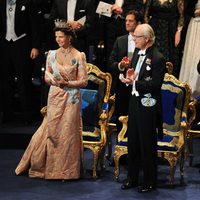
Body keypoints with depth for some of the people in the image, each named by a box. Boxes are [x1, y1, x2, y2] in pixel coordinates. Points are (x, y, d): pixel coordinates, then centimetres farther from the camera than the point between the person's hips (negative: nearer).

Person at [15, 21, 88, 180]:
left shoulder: (79, 56, -4)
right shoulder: (52, 54, 6)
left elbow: (84, 81, -4)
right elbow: (47, 77, 10)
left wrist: (67, 83, -17)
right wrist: (52, 79, -12)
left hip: (71, 99, -3)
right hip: (55, 98, 3)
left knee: (68, 133, 0)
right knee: (52, 132, 6)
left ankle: (66, 170, 11)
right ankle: (51, 167, 18)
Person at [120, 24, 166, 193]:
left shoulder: (158, 58, -17)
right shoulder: (137, 53, 7)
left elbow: (155, 85, -21)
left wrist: (133, 81, -25)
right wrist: (129, 76, -5)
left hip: (148, 106, -8)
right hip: (135, 102, 8)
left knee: (148, 145, 4)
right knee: (132, 142, 15)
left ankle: (149, 181, 18)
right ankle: (132, 178, 28)